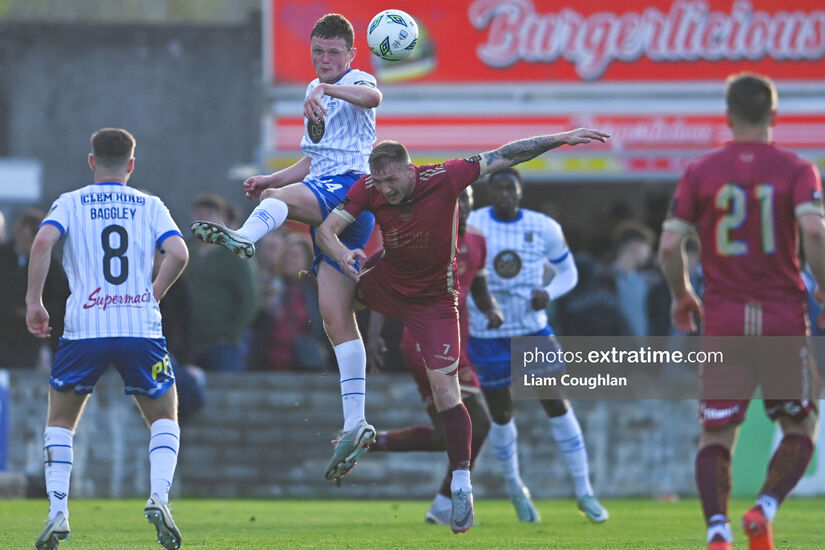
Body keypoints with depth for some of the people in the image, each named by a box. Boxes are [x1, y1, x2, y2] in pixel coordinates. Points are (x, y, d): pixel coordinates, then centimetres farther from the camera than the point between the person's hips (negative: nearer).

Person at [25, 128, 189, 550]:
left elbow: (43, 241, -9)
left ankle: (57, 512, 3)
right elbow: (178, 253, -4)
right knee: (164, 417, 17)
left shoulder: (70, 203, 9)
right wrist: (153, 295, 11)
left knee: (60, 420, 17)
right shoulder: (150, 206, 11)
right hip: (141, 325, 0)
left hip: (84, 327, 0)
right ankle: (159, 497, -6)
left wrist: (33, 301, -4)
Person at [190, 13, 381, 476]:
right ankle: (356, 425, -6)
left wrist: (325, 89, -40)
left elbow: (371, 96, -25)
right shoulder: (315, 94, 28)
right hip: (323, 199, 8)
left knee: (282, 198, -35)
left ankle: (244, 237, -71)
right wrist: (270, 178, 20)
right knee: (336, 316, -2)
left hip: (350, 190, -8)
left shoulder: (356, 82, 2)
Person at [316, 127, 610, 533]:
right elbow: (327, 229, -19)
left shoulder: (443, 179, -25)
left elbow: (503, 157, -20)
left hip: (433, 298, -4)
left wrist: (562, 138, -22)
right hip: (385, 284, 4)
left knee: (445, 389, -9)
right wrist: (341, 254, -42)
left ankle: (461, 484, -1)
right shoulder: (368, 189, -18)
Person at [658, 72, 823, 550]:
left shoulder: (701, 173, 4)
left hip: (724, 322, 1)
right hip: (784, 321, -1)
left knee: (716, 436, 6)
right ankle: (765, 510, -9)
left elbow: (670, 245, -1)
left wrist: (681, 296, 17)